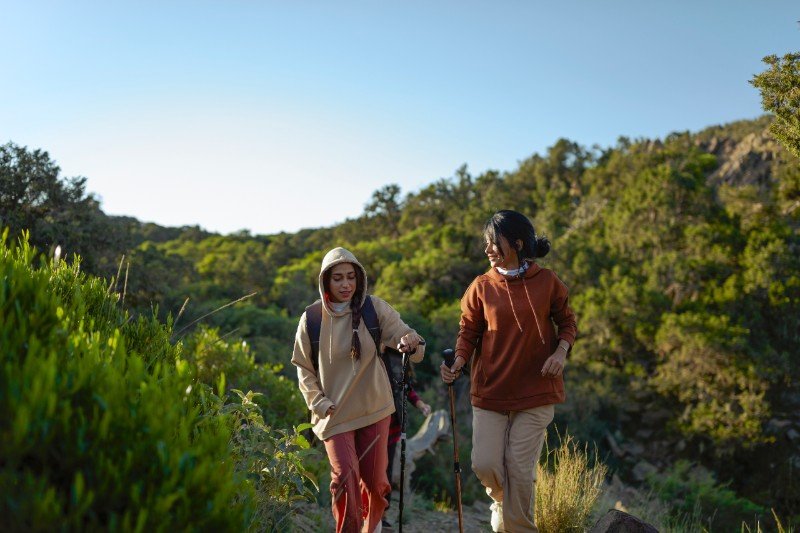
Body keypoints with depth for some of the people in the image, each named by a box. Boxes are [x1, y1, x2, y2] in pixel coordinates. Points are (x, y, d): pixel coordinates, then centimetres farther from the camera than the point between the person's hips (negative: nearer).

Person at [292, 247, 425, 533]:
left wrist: (411, 342, -40)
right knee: (344, 475, -14)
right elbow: (303, 367, 3)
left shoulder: (374, 308, -8)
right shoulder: (311, 319, -7)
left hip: (374, 409, 1)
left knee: (374, 477, 11)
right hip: (335, 413, -1)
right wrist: (319, 403, -7)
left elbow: (404, 334, -16)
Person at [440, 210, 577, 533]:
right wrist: (458, 363, -15)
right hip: (489, 391, 2)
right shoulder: (481, 287, -1)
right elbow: (468, 333, 3)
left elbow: (567, 322, 9)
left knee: (520, 468, -2)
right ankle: (501, 500, 33)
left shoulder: (547, 282, -2)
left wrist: (561, 351, -10)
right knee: (485, 464, -2)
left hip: (535, 390, -1)